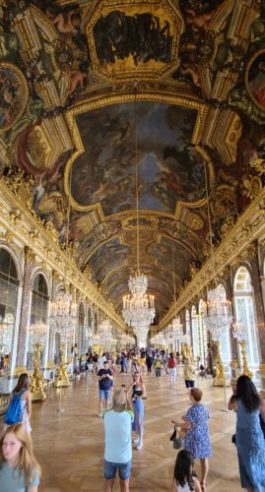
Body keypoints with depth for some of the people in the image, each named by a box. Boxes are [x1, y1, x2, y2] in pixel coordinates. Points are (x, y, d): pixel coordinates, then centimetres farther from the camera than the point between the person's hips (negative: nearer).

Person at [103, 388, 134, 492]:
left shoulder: (107, 415, -18)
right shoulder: (128, 416, -21)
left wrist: (116, 397, 3)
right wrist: (127, 397, 9)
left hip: (109, 457, 1)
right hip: (125, 457, -1)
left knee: (108, 483, 23)